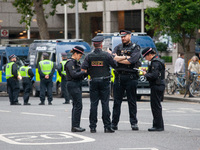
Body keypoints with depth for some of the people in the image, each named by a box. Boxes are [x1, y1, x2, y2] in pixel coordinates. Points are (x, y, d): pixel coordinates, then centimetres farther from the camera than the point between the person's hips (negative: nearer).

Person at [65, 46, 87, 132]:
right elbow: (74, 75, -22)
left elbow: (80, 75, 19)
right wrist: (84, 72, -16)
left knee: (76, 106, 10)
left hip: (77, 85, 10)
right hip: (73, 85, -10)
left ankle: (74, 126, 12)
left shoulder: (76, 62, 19)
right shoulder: (70, 63, -12)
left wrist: (86, 72, 3)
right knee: (78, 105, -13)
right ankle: (75, 126, -13)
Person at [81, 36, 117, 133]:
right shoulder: (106, 55, -6)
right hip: (104, 81, -2)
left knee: (93, 104, 5)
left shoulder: (89, 56, -2)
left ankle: (92, 127, 4)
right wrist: (111, 55, 17)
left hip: (93, 81, 2)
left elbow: (83, 68, -8)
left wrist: (89, 72, 11)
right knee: (105, 103, 0)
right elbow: (115, 65, 3)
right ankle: (107, 126, -2)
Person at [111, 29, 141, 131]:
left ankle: (134, 123, 4)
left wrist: (118, 59, -6)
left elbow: (132, 60, -13)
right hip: (119, 76, 3)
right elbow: (112, 58, -3)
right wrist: (126, 57, -9)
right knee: (117, 101, 3)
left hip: (130, 77, -3)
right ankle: (114, 123, 5)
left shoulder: (135, 48, 4)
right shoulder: (118, 47, 15)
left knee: (132, 101, 0)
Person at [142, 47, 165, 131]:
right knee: (157, 106, 15)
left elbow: (154, 75, -23)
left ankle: (158, 126, -5)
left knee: (156, 106, -7)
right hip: (160, 86, 10)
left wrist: (146, 74, -8)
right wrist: (147, 73, 10)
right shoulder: (158, 60, 17)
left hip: (156, 86, -10)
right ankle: (160, 125, 19)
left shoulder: (155, 62, -15)